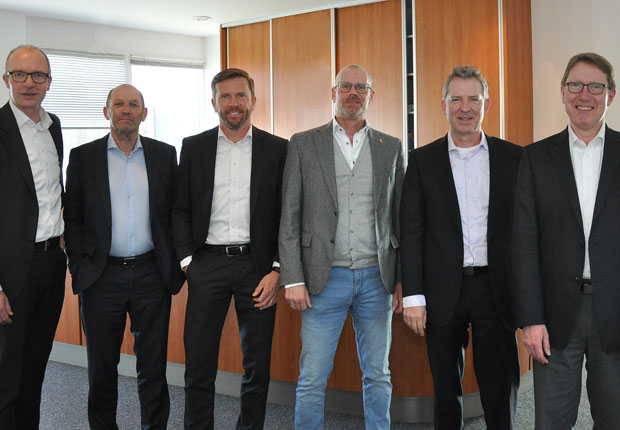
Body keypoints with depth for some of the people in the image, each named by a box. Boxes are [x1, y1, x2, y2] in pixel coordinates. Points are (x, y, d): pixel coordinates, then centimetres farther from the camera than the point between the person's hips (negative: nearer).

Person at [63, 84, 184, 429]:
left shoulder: (165, 155, 6)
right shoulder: (83, 157, 3)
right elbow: (73, 218, 4)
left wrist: (175, 265, 2)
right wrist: (79, 268, -4)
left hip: (152, 274, 1)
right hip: (102, 277, 0)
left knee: (153, 365, 7)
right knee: (102, 366, 9)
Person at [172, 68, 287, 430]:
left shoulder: (277, 149, 4)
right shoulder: (194, 147, 8)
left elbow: (287, 215, 2)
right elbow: (181, 210, 8)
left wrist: (277, 270, -6)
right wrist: (187, 260, -3)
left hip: (257, 265, 0)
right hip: (208, 264, 1)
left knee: (258, 366, 7)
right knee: (199, 364, 3)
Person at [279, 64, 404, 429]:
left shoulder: (391, 148, 8)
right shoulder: (304, 143, 3)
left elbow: (401, 218, 9)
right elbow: (289, 217, 0)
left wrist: (402, 278, 2)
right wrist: (293, 279, -7)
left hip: (376, 278, 2)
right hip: (325, 277, -2)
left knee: (378, 375, 12)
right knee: (312, 379, 2)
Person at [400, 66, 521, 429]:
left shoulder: (513, 157, 5)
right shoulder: (423, 161, 4)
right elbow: (412, 232, 0)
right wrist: (413, 296, -6)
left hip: (496, 290, 0)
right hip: (444, 292, 0)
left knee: (501, 389, 5)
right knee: (446, 389, 12)